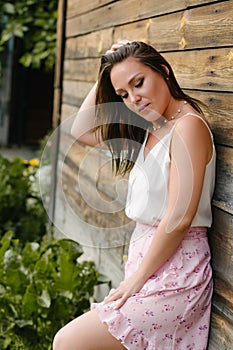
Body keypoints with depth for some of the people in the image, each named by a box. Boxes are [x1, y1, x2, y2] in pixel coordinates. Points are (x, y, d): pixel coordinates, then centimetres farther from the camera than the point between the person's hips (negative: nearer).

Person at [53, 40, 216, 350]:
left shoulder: (188, 125, -15)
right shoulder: (149, 130, 12)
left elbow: (180, 218, -20)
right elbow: (82, 131, 17)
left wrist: (137, 278, -12)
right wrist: (107, 76, 9)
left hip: (172, 273, -8)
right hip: (148, 262, 8)